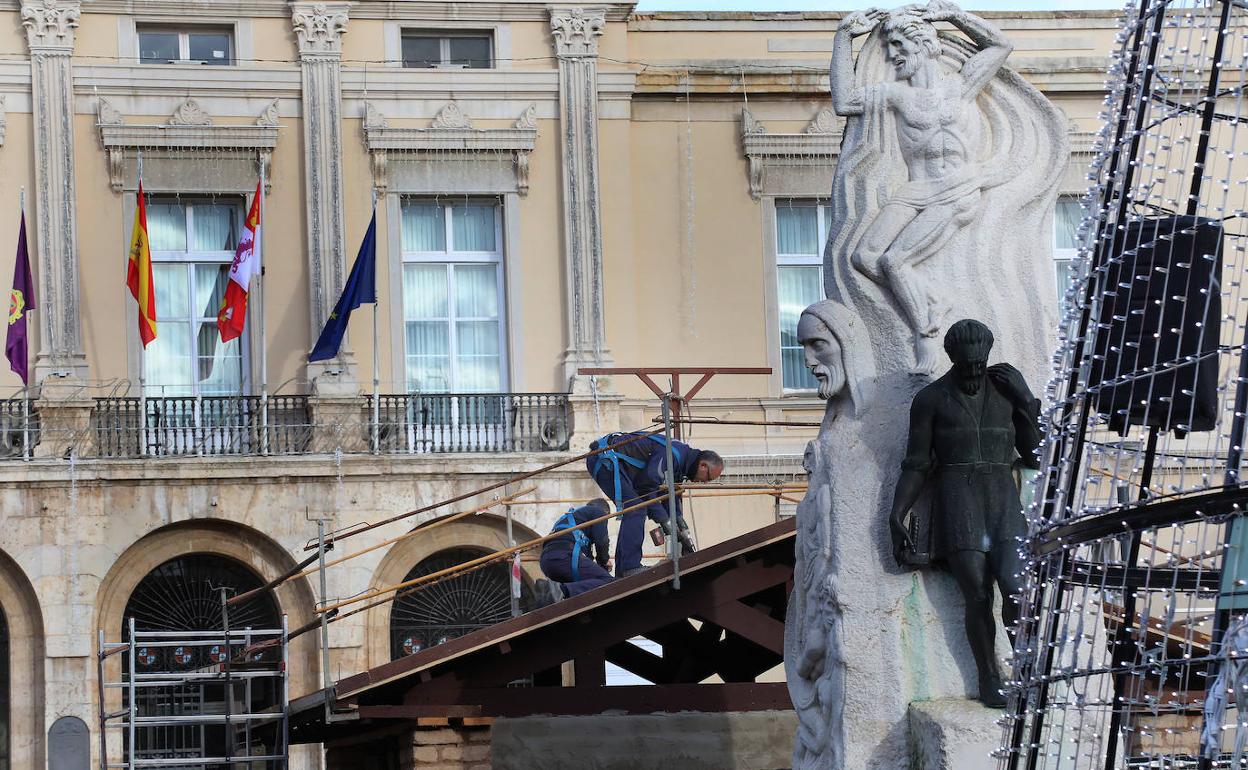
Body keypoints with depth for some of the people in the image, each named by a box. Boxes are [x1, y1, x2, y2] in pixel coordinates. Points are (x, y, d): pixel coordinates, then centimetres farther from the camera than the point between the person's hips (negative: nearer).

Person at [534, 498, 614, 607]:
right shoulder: (598, 511, 18)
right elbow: (601, 542, 4)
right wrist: (604, 563, 20)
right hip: (566, 555, -8)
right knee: (606, 581, -14)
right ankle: (562, 591, -36)